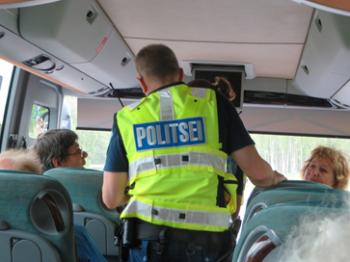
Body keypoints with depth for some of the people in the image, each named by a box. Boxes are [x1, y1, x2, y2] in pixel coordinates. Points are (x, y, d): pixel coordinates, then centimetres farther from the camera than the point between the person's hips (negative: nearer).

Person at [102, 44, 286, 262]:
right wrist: (274, 179, 25)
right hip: (206, 239, 0)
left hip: (150, 239, 1)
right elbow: (257, 172, 2)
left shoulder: (127, 118, 8)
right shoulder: (212, 102, 5)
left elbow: (111, 198, 9)